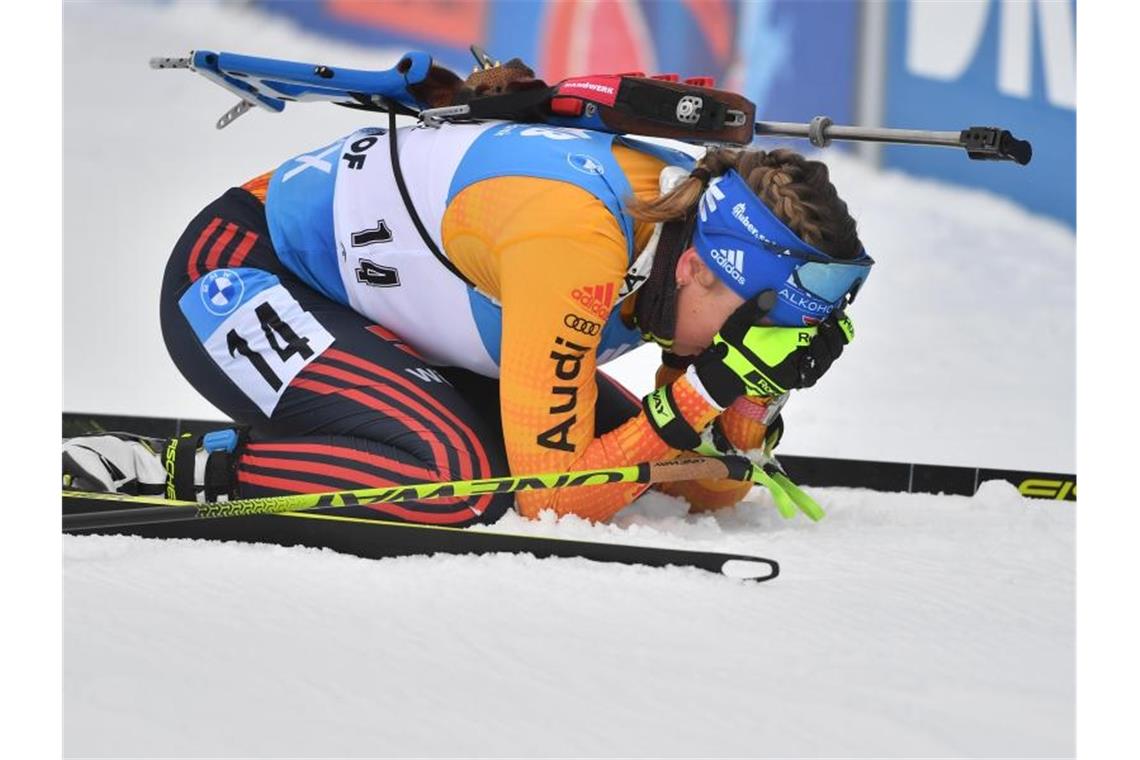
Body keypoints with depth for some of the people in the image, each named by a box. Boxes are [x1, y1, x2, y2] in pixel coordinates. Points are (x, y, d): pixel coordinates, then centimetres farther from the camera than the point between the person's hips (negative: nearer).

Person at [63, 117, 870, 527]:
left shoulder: (703, 223, -9)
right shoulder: (574, 239, -34)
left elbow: (710, 492, -1)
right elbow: (552, 495, -32)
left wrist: (760, 393, -19)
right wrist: (704, 394, -36)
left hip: (366, 285, 9)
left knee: (610, 435, 2)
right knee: (461, 479, -29)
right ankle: (179, 473, -16)